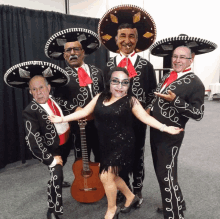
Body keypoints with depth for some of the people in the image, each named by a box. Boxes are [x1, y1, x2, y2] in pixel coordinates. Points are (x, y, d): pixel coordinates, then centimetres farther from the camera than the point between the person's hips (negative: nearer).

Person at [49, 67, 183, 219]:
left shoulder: (130, 101, -8)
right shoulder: (100, 97, 4)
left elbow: (145, 117, -13)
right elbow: (84, 112, 7)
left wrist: (165, 128, -24)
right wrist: (62, 119, 5)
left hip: (123, 144, -6)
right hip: (106, 145, 6)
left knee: (106, 177, -6)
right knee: (111, 176, 16)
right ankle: (131, 197, 42)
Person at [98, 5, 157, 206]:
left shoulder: (146, 65, -2)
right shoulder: (109, 65, 2)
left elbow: (152, 93, 0)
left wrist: (145, 111, -10)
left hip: (138, 119, -1)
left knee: (137, 155, 13)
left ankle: (137, 190, 33)